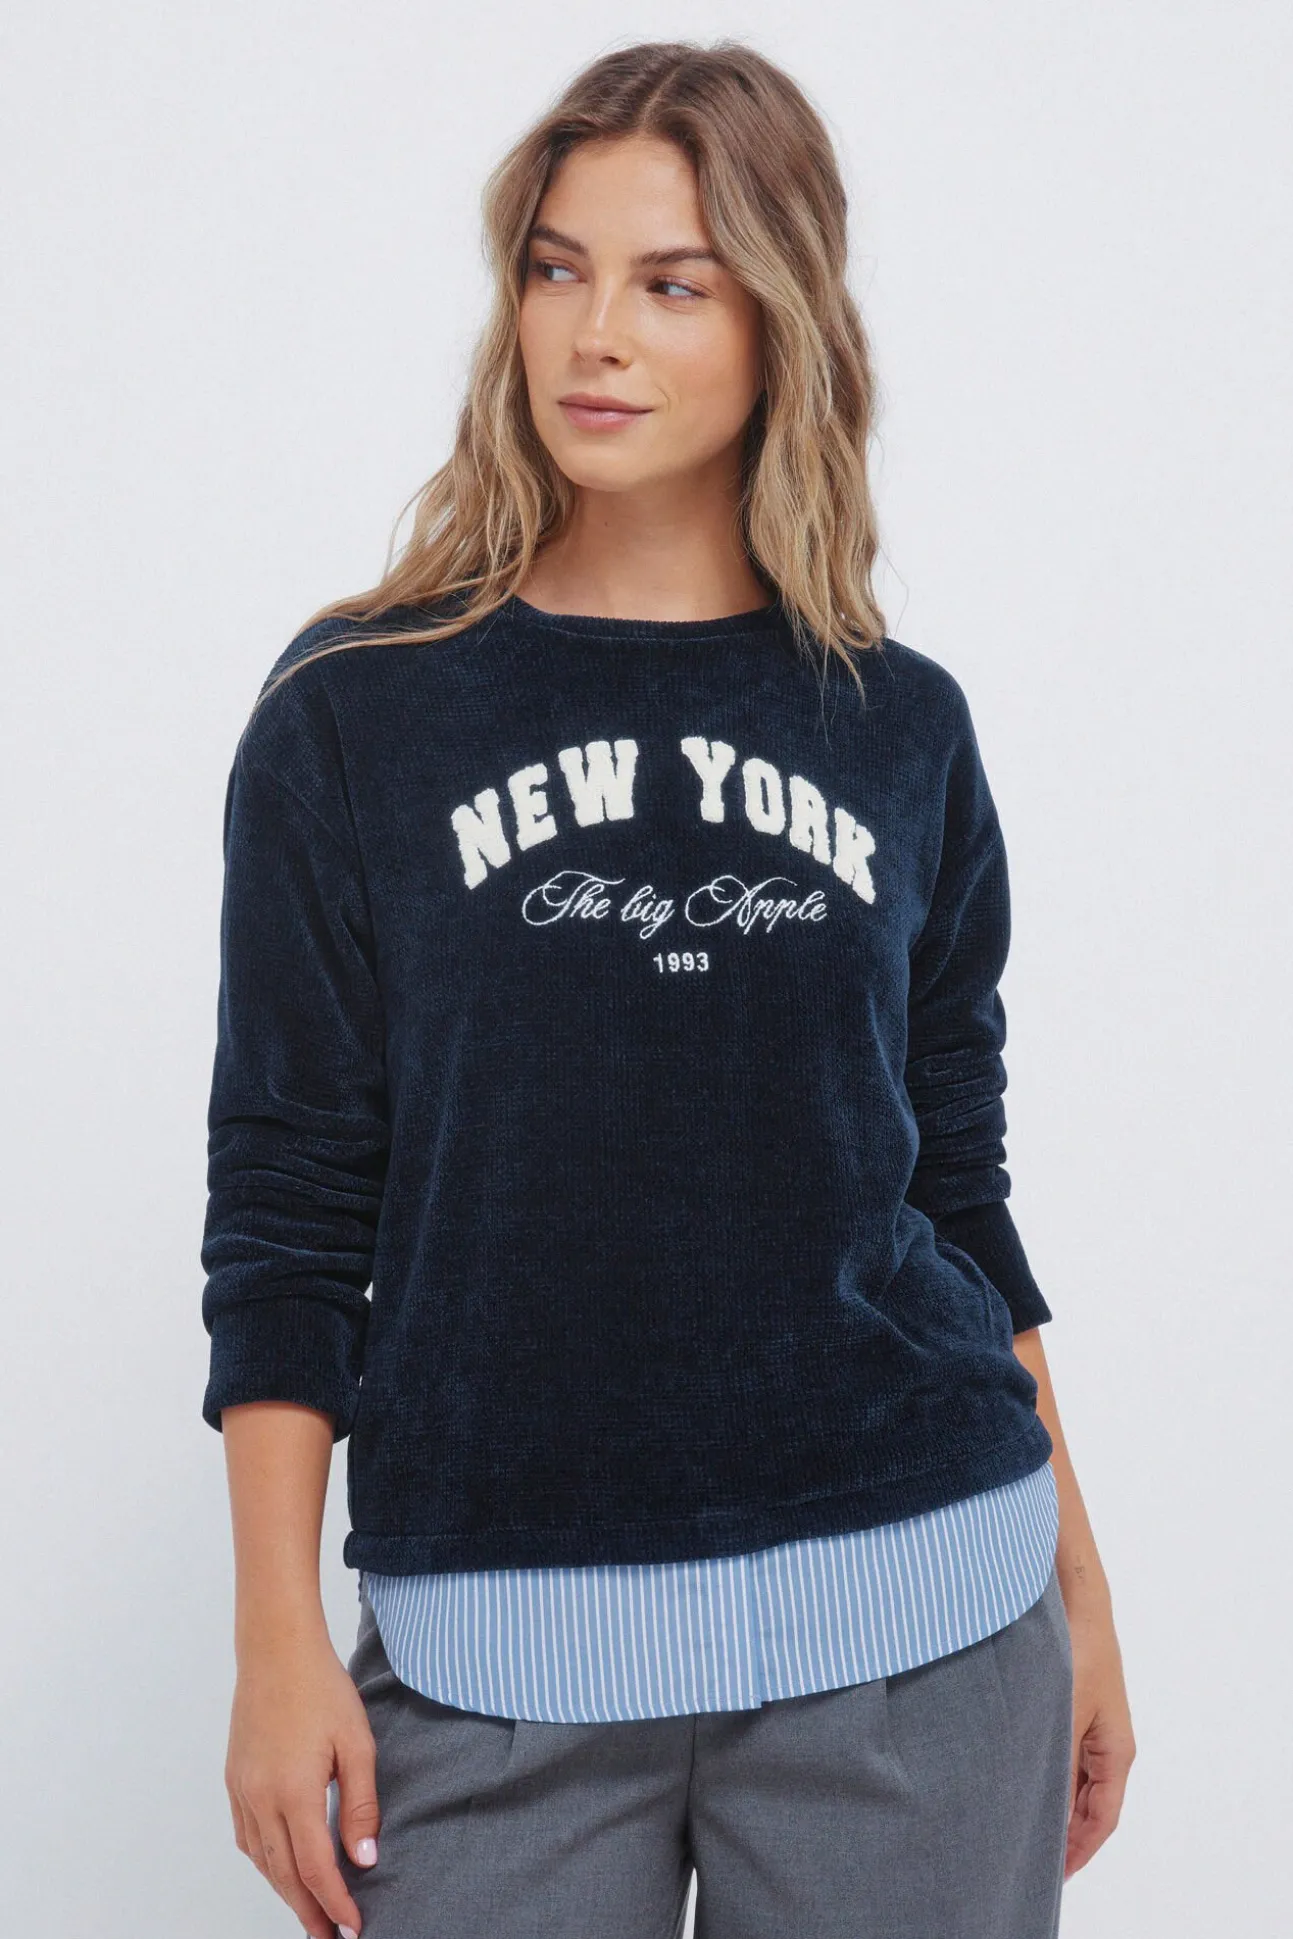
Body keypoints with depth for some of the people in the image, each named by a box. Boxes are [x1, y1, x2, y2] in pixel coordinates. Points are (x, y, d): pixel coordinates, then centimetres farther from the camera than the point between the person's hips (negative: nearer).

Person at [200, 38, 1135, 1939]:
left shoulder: (902, 729, 6)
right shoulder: (356, 714, 0)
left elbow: (957, 1190, 11)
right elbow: (288, 1208, 0)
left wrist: (1077, 1589, 11)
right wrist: (279, 1638, -4)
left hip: (912, 1626, 2)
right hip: (500, 1649, -1)